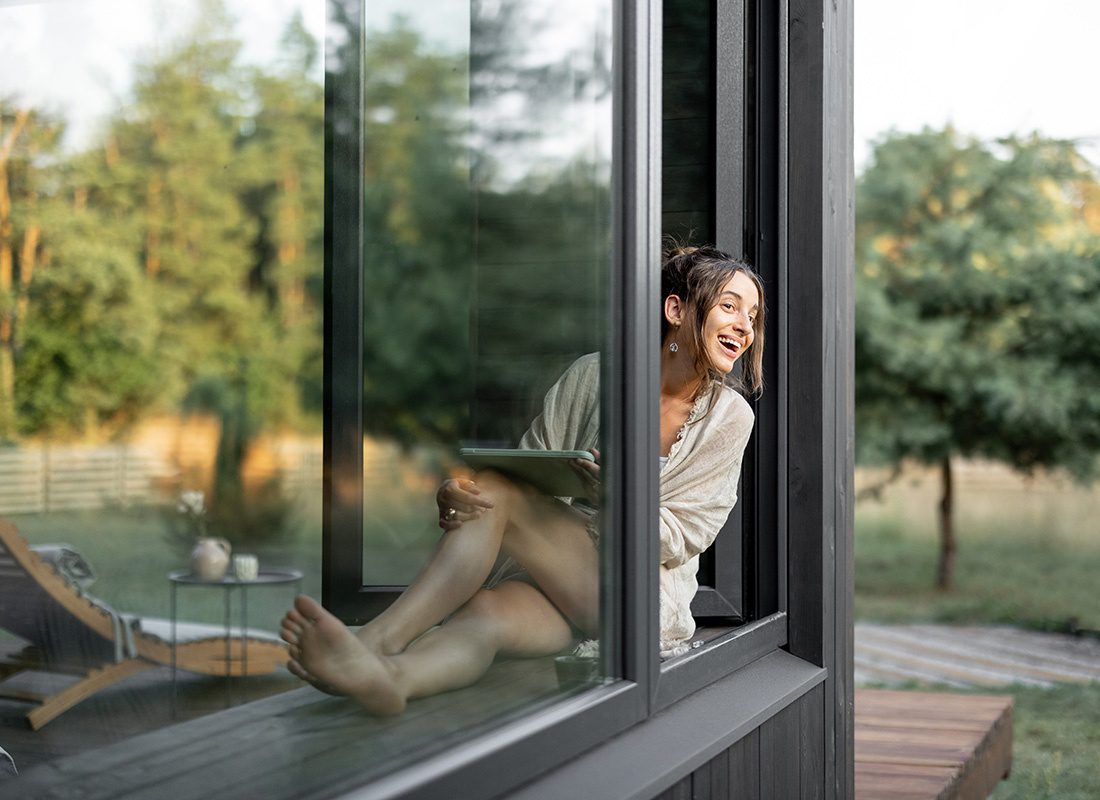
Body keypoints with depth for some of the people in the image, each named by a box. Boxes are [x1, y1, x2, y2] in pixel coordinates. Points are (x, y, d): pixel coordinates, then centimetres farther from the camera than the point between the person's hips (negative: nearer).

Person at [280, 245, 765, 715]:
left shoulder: (729, 415, 3)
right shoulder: (591, 376, 6)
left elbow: (681, 540, -1)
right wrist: (457, 497, -21)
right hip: (559, 576, 3)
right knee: (485, 614, -34)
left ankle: (379, 637, -47)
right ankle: (383, 674, -63)